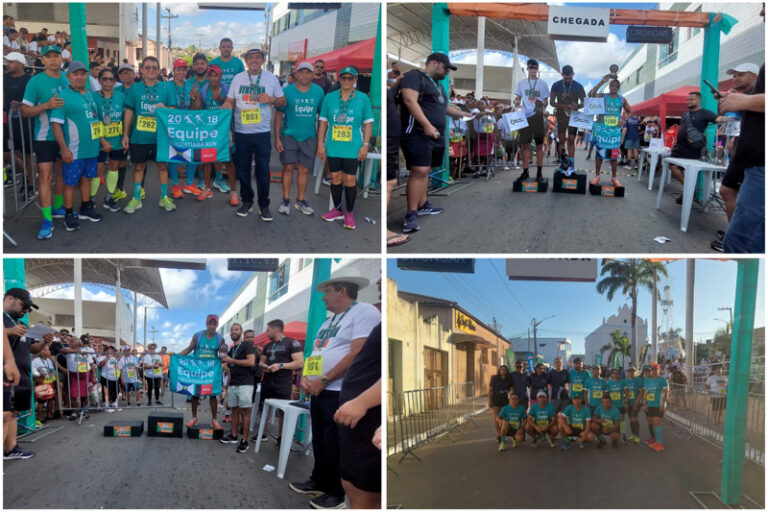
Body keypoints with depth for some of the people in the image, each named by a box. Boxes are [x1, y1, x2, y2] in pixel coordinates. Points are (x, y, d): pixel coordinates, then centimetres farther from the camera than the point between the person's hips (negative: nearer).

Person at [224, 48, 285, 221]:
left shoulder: (271, 79, 3)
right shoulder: (238, 78, 6)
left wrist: (271, 100, -13)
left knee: (263, 170, 0)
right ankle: (246, 201, 25)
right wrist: (225, 109, -14)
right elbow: (230, 101, 8)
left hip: (262, 133, -2)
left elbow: (283, 101, 7)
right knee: (242, 169, 9)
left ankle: (264, 205, 12)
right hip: (241, 132, 2)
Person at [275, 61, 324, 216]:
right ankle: (286, 200, 8)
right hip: (289, 135, -2)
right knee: (288, 167, -3)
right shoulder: (287, 91, -4)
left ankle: (300, 201, 18)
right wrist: (277, 137, -7)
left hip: (309, 137, 2)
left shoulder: (318, 91, 1)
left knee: (304, 169, 6)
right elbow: (279, 114, -1)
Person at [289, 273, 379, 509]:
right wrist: (304, 377, 1)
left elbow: (357, 354, -20)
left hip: (341, 392, -9)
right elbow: (315, 355, 22)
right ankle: (319, 481, 28)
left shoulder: (364, 312, -11)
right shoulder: (329, 321, 19)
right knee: (319, 441, 15)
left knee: (334, 445, -2)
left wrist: (324, 380, -18)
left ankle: (336, 492, 10)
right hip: (318, 391, 9)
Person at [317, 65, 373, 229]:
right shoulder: (329, 97, 5)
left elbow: (368, 123, 2)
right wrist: (320, 143, 3)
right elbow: (323, 122, 8)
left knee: (350, 181, 0)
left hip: (353, 148, -2)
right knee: (335, 178, 10)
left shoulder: (363, 98, 1)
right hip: (333, 147, 2)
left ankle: (349, 213, 12)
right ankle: (337, 210, 25)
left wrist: (365, 145, -4)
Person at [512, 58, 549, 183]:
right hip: (525, 116, 1)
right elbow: (517, 99, 13)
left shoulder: (542, 84, 7)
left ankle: (539, 172, 6)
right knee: (525, 144, 2)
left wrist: (542, 107, -16)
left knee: (539, 144, 1)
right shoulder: (521, 83, 10)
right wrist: (517, 104, -10)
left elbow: (545, 101, 6)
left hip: (538, 116, -1)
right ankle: (525, 171, 9)